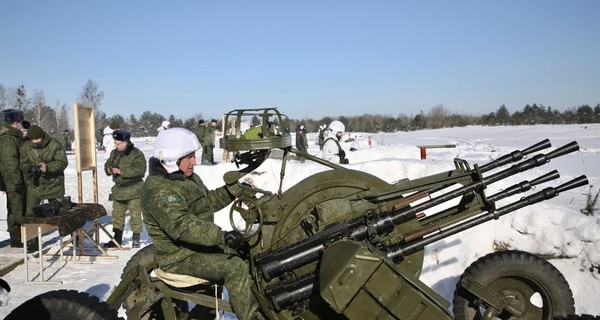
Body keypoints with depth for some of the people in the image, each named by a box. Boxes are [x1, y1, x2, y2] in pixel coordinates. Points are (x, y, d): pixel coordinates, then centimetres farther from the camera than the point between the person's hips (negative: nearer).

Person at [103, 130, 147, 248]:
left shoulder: (137, 154, -15)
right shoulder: (114, 153, 8)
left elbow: (140, 170, -27)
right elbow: (107, 164, 22)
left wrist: (120, 171, -26)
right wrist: (109, 169, -3)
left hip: (133, 191, -7)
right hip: (118, 189, 7)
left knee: (135, 215, -1)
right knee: (117, 215, 14)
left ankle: (136, 239, 11)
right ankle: (117, 239, 26)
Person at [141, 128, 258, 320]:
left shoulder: (187, 178, 10)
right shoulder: (158, 189, -23)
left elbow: (208, 201, 19)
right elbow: (180, 225, -36)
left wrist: (234, 189, 4)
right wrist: (221, 236, -44)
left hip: (197, 246, 10)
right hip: (180, 257, -10)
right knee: (235, 267, -24)